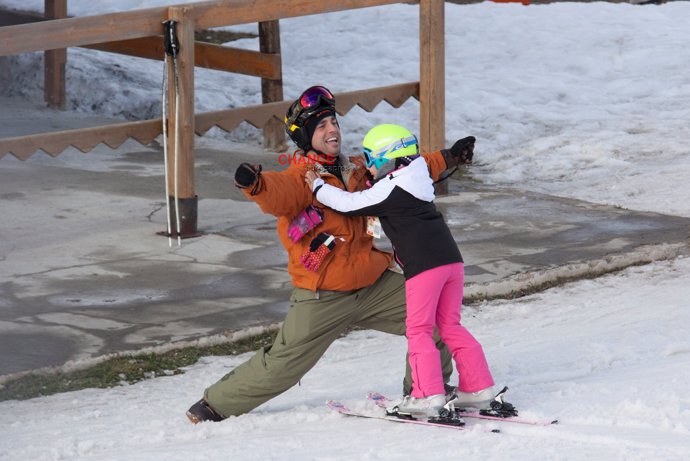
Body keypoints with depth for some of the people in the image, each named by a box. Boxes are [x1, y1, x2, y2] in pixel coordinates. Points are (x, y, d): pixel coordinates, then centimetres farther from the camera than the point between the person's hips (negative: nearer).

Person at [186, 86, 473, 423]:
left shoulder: (357, 171, 9)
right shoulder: (300, 179, -12)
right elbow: (278, 194, -36)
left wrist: (446, 159, 29)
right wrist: (255, 185, -58)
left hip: (375, 285, 6)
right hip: (323, 298, -6)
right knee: (282, 366, -6)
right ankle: (217, 404, 14)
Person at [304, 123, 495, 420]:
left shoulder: (389, 190, -8)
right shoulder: (416, 182, 20)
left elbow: (351, 205, -5)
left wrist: (319, 187, 8)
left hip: (423, 265, -9)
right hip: (451, 259, 9)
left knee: (419, 330, -1)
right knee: (450, 326, 16)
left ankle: (428, 395, -6)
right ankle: (478, 387, 14)